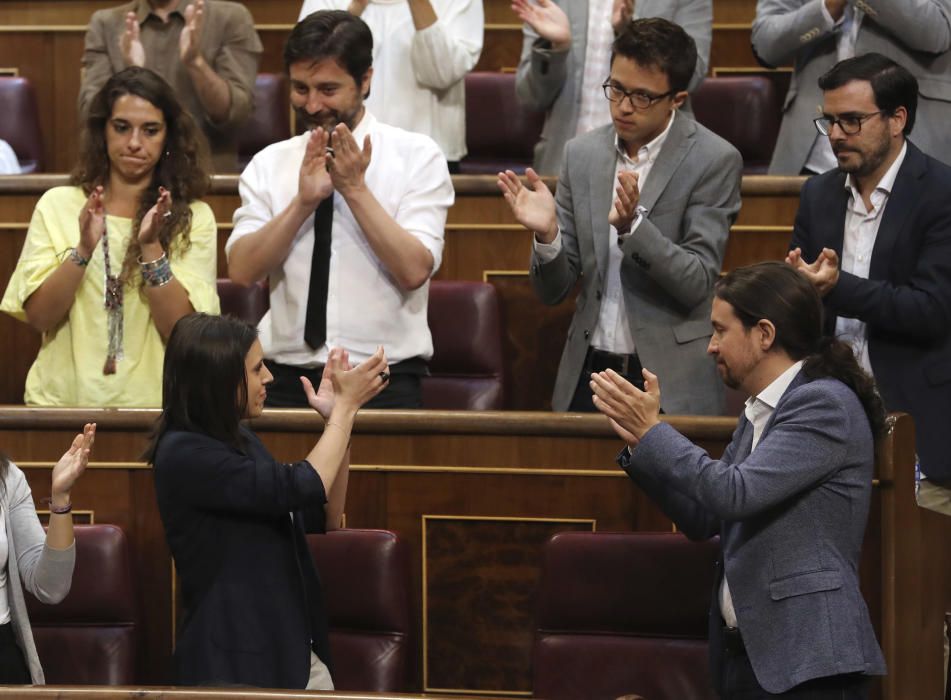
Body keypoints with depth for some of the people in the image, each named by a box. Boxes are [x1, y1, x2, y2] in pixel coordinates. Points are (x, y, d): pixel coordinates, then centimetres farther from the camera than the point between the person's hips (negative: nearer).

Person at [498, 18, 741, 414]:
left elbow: (698, 284, -13)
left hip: (671, 385, -4)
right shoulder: (582, 154, 5)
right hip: (588, 378, 4)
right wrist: (547, 234, -14)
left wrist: (633, 225, -27)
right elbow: (553, 291, 6)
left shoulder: (714, 161, -8)